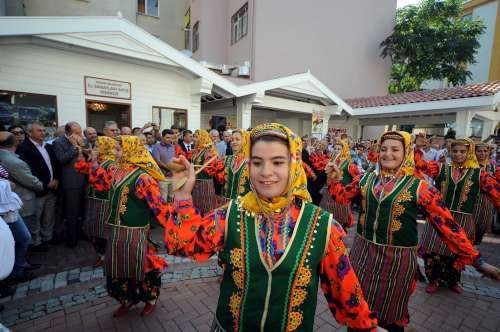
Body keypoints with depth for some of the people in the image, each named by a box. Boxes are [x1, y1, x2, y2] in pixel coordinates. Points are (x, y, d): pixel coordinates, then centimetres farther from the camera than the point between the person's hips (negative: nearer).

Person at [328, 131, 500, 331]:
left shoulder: (419, 187, -11)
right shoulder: (366, 179, -1)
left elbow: (446, 224, -9)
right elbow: (343, 196, 8)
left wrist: (475, 260, -8)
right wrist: (334, 179, -8)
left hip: (398, 258, -3)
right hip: (363, 251, 3)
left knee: (391, 315, 20)